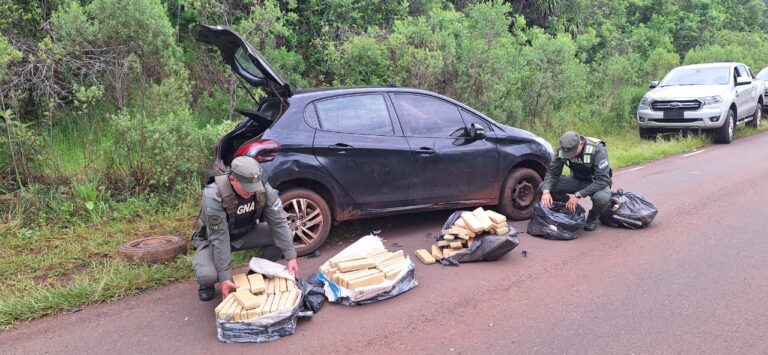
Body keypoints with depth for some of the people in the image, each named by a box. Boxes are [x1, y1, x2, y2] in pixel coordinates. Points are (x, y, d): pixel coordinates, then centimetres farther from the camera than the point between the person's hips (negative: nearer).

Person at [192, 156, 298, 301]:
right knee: (208, 276, -32)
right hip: (212, 238, -4)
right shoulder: (214, 196, -35)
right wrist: (224, 276, -34)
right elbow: (219, 239, -33)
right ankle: (206, 284, 8)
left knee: (285, 235, -17)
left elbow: (278, 223, -19)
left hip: (246, 234, 4)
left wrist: (291, 256, -24)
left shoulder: (264, 189, -23)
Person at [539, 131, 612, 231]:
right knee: (543, 187, -19)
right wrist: (546, 191, -34)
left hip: (597, 182, -4)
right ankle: (572, 209, 3)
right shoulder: (562, 149, -17)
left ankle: (593, 216, -3)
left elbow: (603, 180, -33)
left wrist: (578, 195, -40)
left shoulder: (598, 150, -30)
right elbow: (552, 172, -14)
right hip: (577, 180, 4)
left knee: (601, 198, -40)